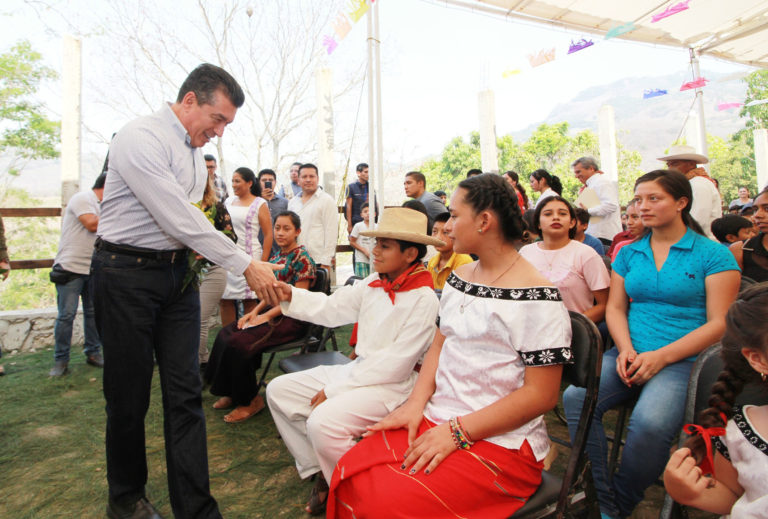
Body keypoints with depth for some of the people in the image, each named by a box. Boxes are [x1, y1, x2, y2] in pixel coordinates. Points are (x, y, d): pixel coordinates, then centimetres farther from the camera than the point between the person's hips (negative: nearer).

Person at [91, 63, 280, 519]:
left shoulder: (195, 150, 13)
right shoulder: (141, 138, -14)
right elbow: (179, 219, -23)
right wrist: (246, 265, -23)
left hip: (177, 272, 7)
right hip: (127, 272, -6)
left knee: (186, 392, 4)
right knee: (130, 395, 7)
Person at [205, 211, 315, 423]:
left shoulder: (302, 257, -12)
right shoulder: (275, 257, 14)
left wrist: (265, 316, -17)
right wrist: (254, 312, 0)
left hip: (292, 319, -9)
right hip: (272, 312, 9)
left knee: (239, 342, -22)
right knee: (225, 333, -4)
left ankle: (251, 400, -1)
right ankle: (232, 393, 10)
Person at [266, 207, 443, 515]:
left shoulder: (424, 299, -18)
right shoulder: (374, 284, 5)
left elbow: (396, 364, -20)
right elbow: (332, 308, 5)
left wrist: (335, 389, -16)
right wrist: (290, 296, -12)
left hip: (392, 385, -8)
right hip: (357, 370, 9)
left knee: (322, 422, -30)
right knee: (279, 391, 6)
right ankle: (321, 473, 15)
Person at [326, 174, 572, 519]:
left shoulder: (537, 298, -15)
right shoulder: (458, 278, 10)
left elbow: (541, 394, -16)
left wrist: (458, 432, -18)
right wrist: (416, 403, -2)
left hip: (500, 443, -6)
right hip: (437, 421, 6)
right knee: (350, 474, -10)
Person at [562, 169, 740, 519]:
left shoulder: (712, 255, 2)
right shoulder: (629, 253, 15)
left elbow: (719, 323, -4)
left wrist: (661, 357, -14)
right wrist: (626, 349, -6)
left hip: (684, 360, -4)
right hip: (631, 353, 4)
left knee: (649, 422, -33)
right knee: (575, 396, -23)